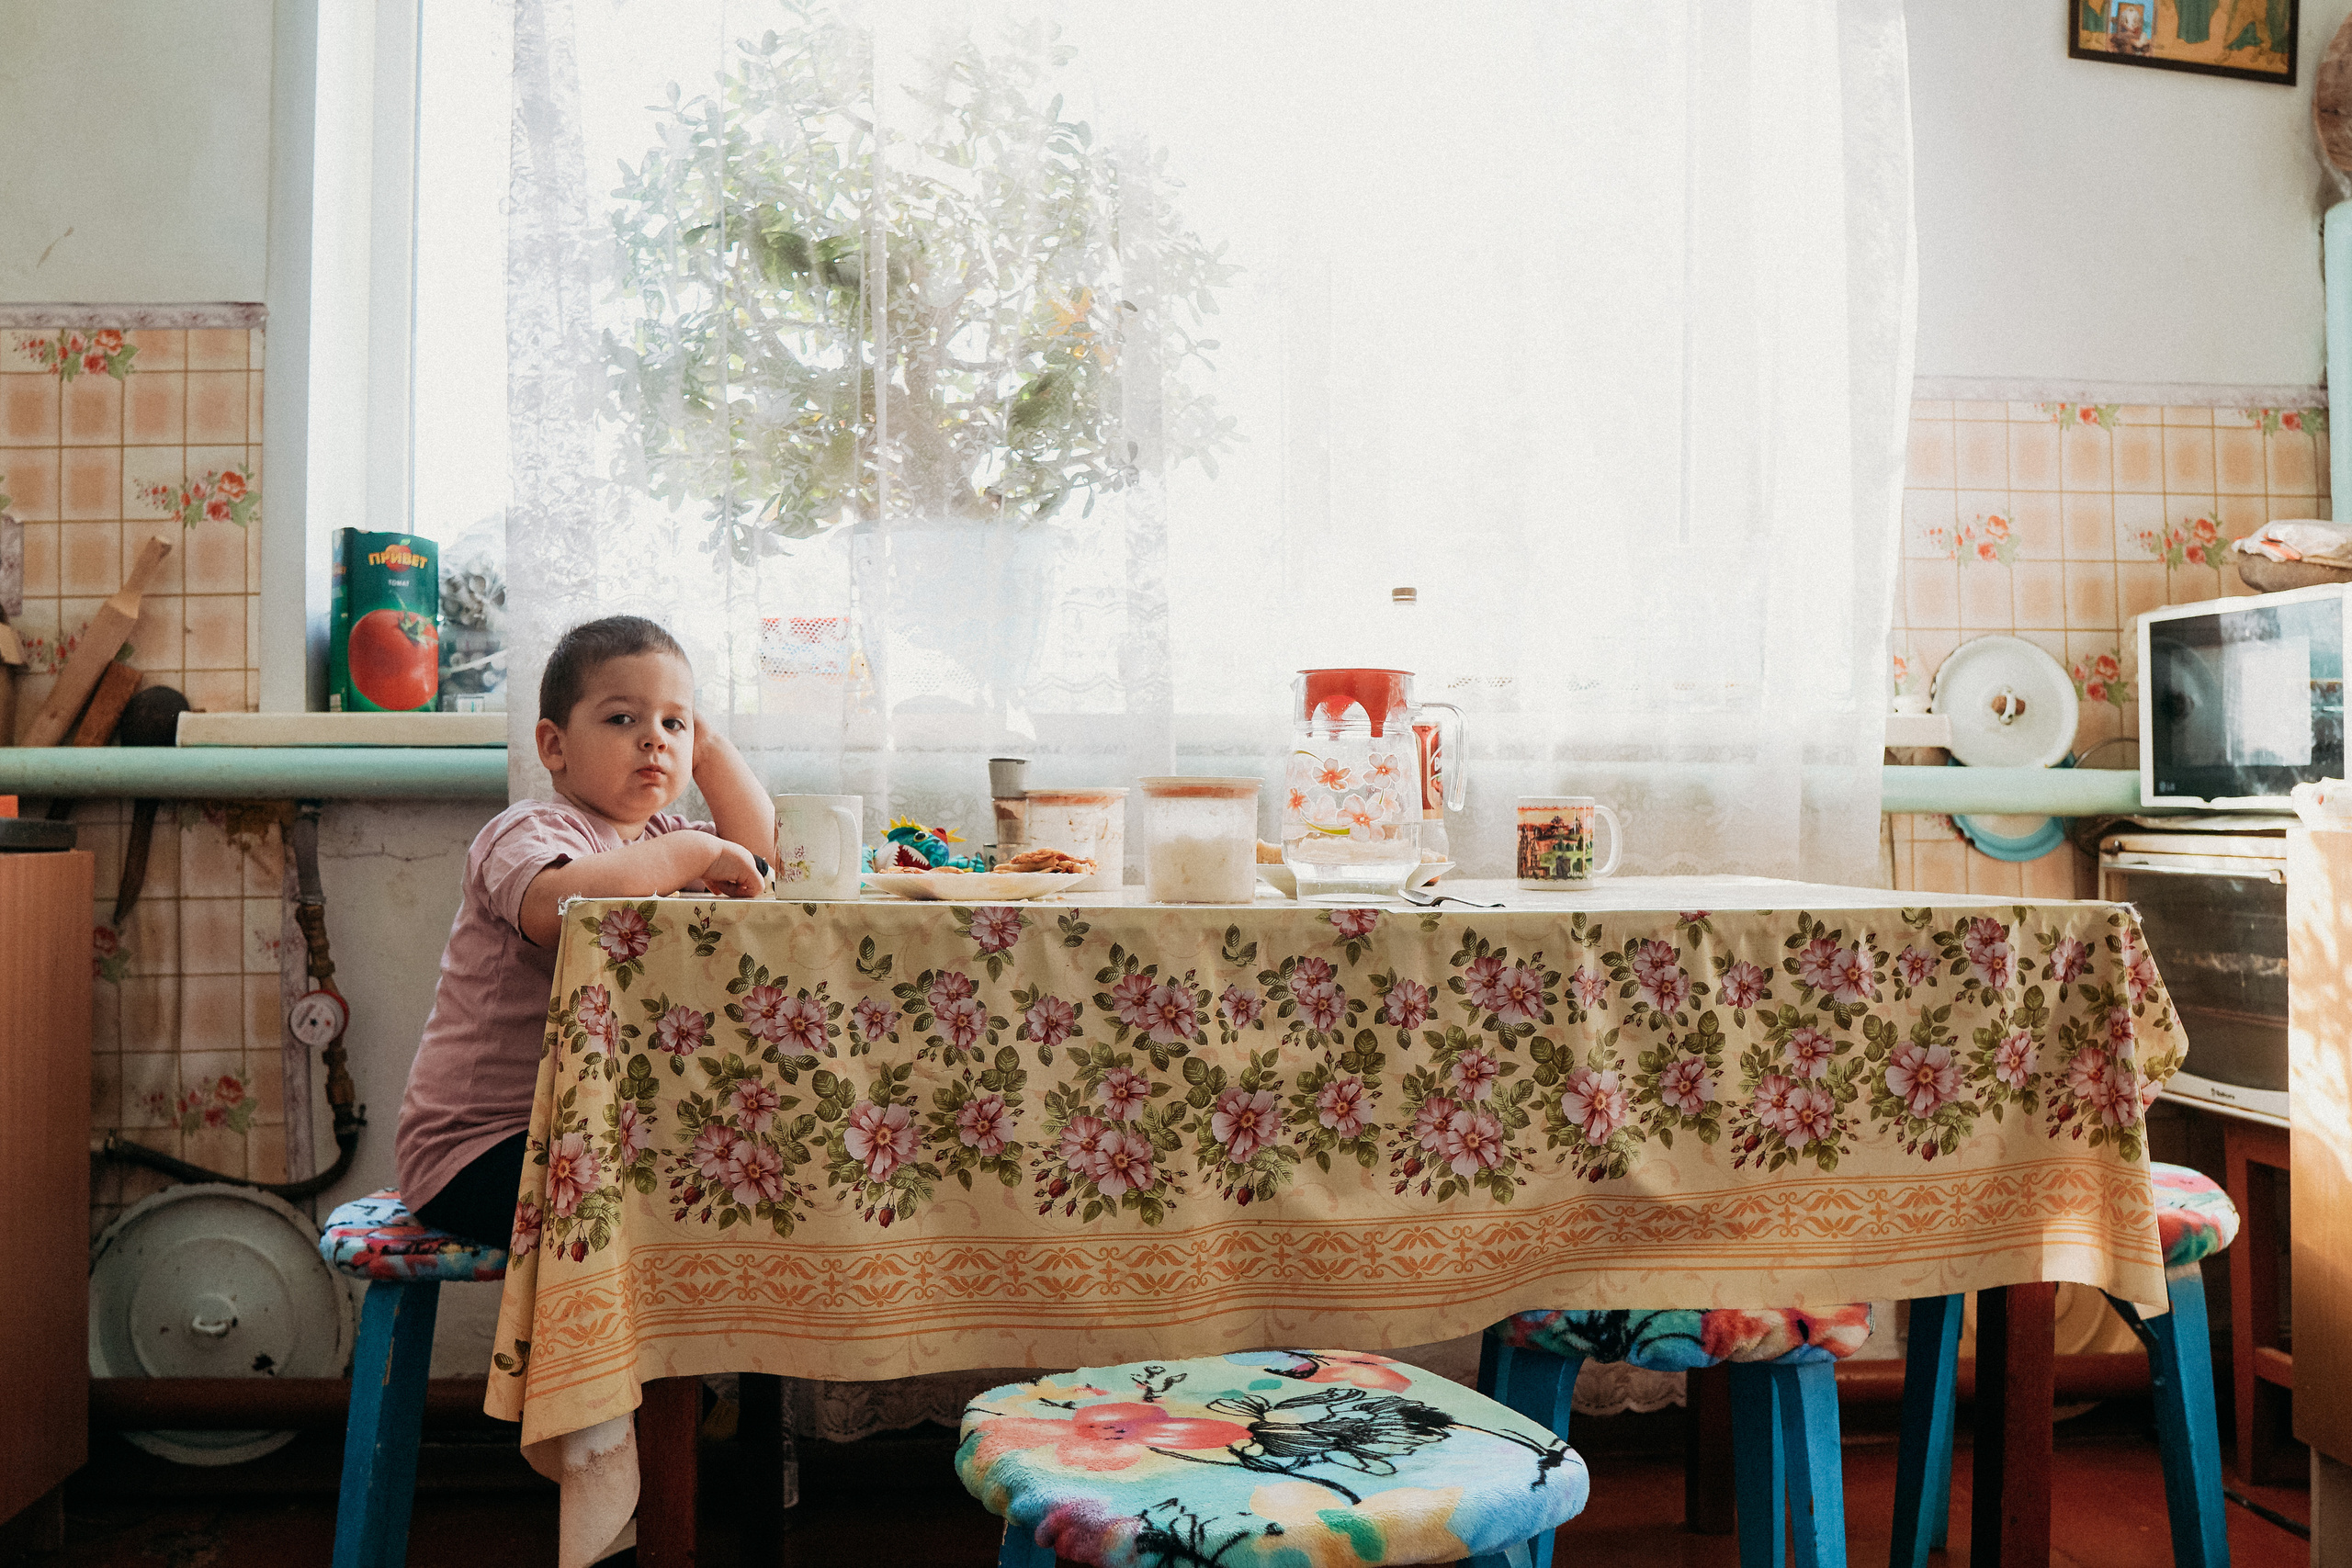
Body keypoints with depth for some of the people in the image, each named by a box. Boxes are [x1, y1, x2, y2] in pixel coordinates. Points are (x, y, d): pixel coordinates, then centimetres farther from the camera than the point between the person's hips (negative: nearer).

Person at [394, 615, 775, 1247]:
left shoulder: (656, 837, 13)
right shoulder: (529, 830, -16)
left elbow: (761, 852, 16)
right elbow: (556, 901, -39)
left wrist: (708, 746, 8)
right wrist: (696, 852, -29)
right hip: (479, 1142, -9)